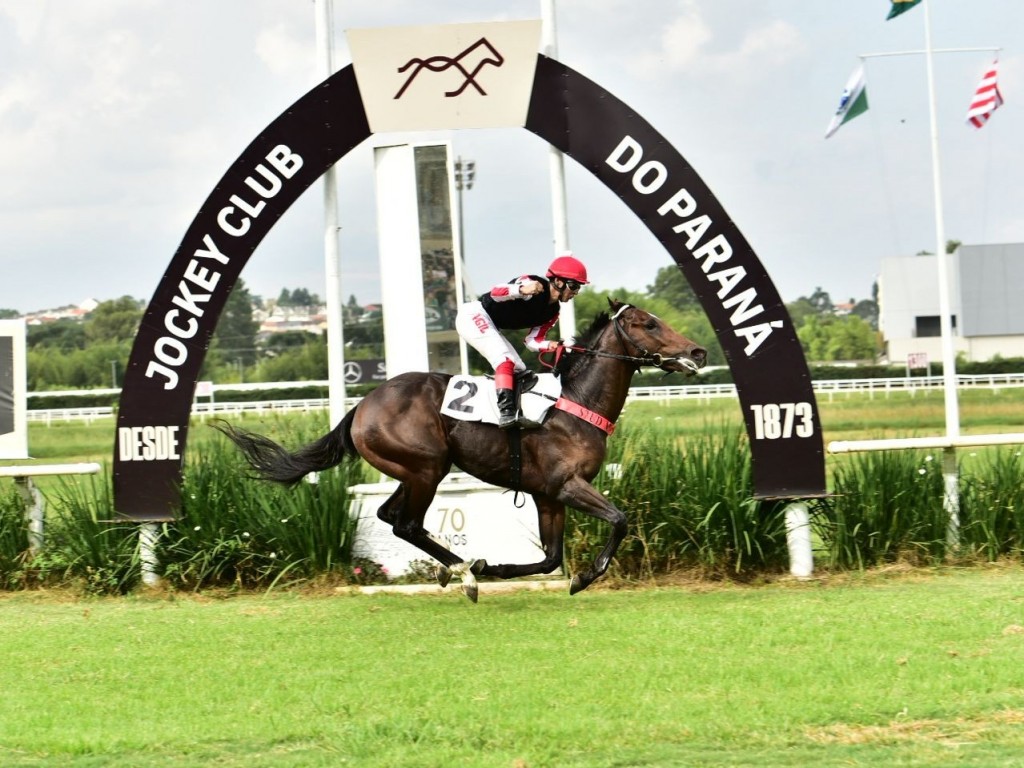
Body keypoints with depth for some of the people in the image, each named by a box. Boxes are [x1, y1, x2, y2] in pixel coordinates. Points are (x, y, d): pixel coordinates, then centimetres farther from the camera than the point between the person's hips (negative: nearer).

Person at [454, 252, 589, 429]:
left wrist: (552, 346, -16)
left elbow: (532, 341, 6)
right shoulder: (534, 284, -22)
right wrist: (521, 290, -53)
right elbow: (495, 293, -32)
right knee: (505, 359, -25)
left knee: (519, 371, 7)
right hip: (473, 316, -10)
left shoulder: (552, 311, 4)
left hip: (490, 327, 10)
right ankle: (505, 410, -35)